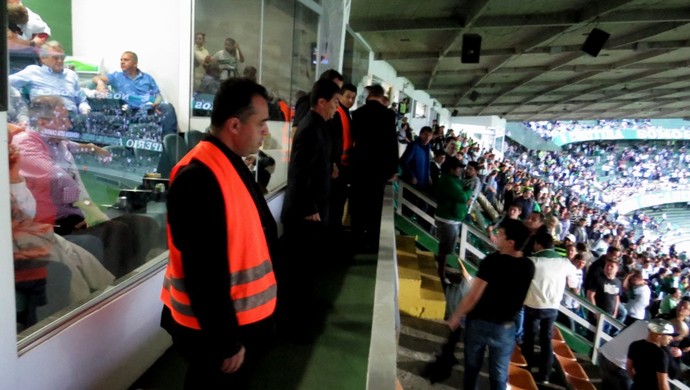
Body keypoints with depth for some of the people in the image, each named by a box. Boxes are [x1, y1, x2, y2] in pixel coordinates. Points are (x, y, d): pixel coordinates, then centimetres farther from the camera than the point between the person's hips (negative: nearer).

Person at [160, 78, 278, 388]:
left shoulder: (231, 164, 4)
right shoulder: (199, 178, -27)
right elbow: (205, 273, -27)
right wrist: (226, 342, -20)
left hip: (242, 316, 9)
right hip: (214, 328, -9)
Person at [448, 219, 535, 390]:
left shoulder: (492, 261, -22)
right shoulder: (528, 267, -8)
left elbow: (473, 296, -19)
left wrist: (455, 317, -7)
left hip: (479, 322, -3)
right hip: (505, 327, 3)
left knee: (472, 368, 19)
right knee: (499, 376, 15)